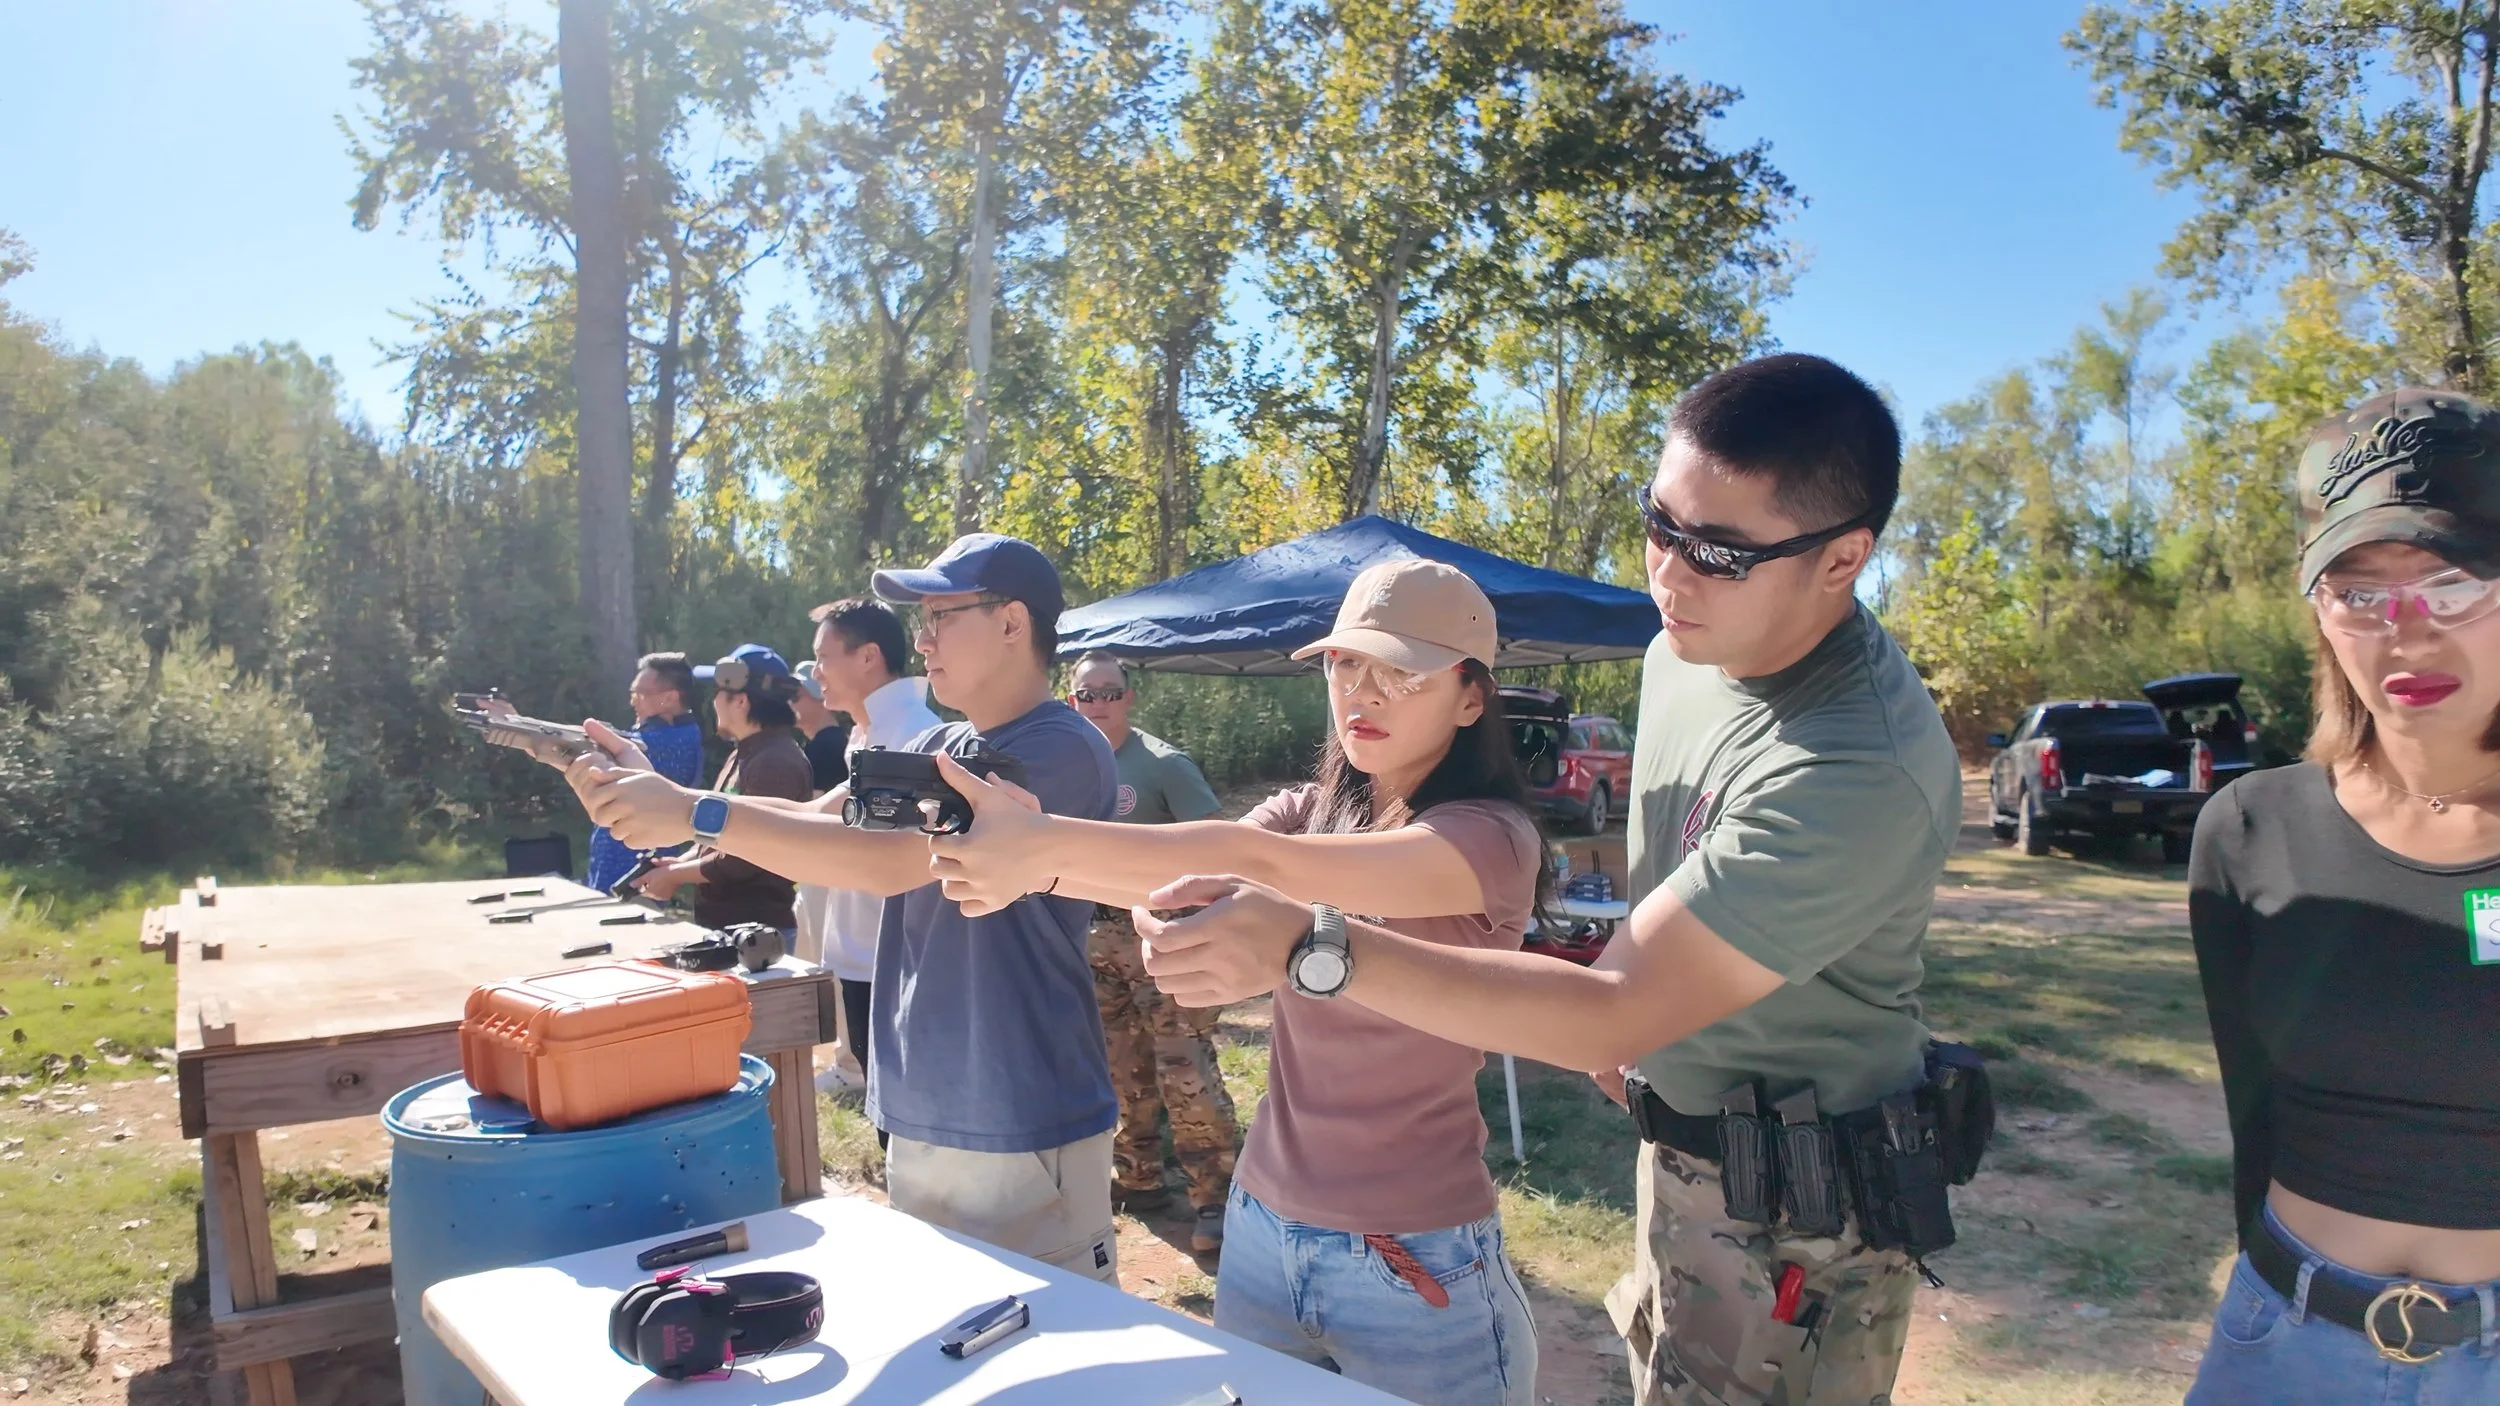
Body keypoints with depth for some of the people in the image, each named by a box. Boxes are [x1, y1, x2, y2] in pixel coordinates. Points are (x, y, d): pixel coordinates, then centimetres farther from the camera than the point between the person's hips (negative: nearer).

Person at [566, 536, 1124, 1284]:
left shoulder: (1064, 751, -18)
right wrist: (659, 791, -10)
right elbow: (815, 821, 3)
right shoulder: (934, 750, 11)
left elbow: (893, 859, -25)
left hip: (1027, 1130, -8)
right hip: (922, 1120, 8)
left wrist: (696, 814, -24)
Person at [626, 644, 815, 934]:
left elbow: (746, 857, -23)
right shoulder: (744, 755, 13)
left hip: (758, 929, -10)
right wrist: (680, 863, 5)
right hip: (723, 922, 10)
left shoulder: (776, 763, -20)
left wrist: (676, 875, -11)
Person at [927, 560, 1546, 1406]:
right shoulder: (1306, 814, 4)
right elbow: (1176, 880, -15)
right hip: (1261, 1231, 5)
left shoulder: (1492, 836, -15)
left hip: (1418, 1267, -5)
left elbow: (1263, 866, -30)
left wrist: (1048, 843, -37)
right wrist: (1031, 862, -33)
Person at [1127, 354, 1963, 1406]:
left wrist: (1306, 946, -39)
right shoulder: (1688, 650, -4)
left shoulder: (1863, 772, -32)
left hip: (1792, 1219, -8)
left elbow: (1614, 1013, -33)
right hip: (1684, 1160, 8)